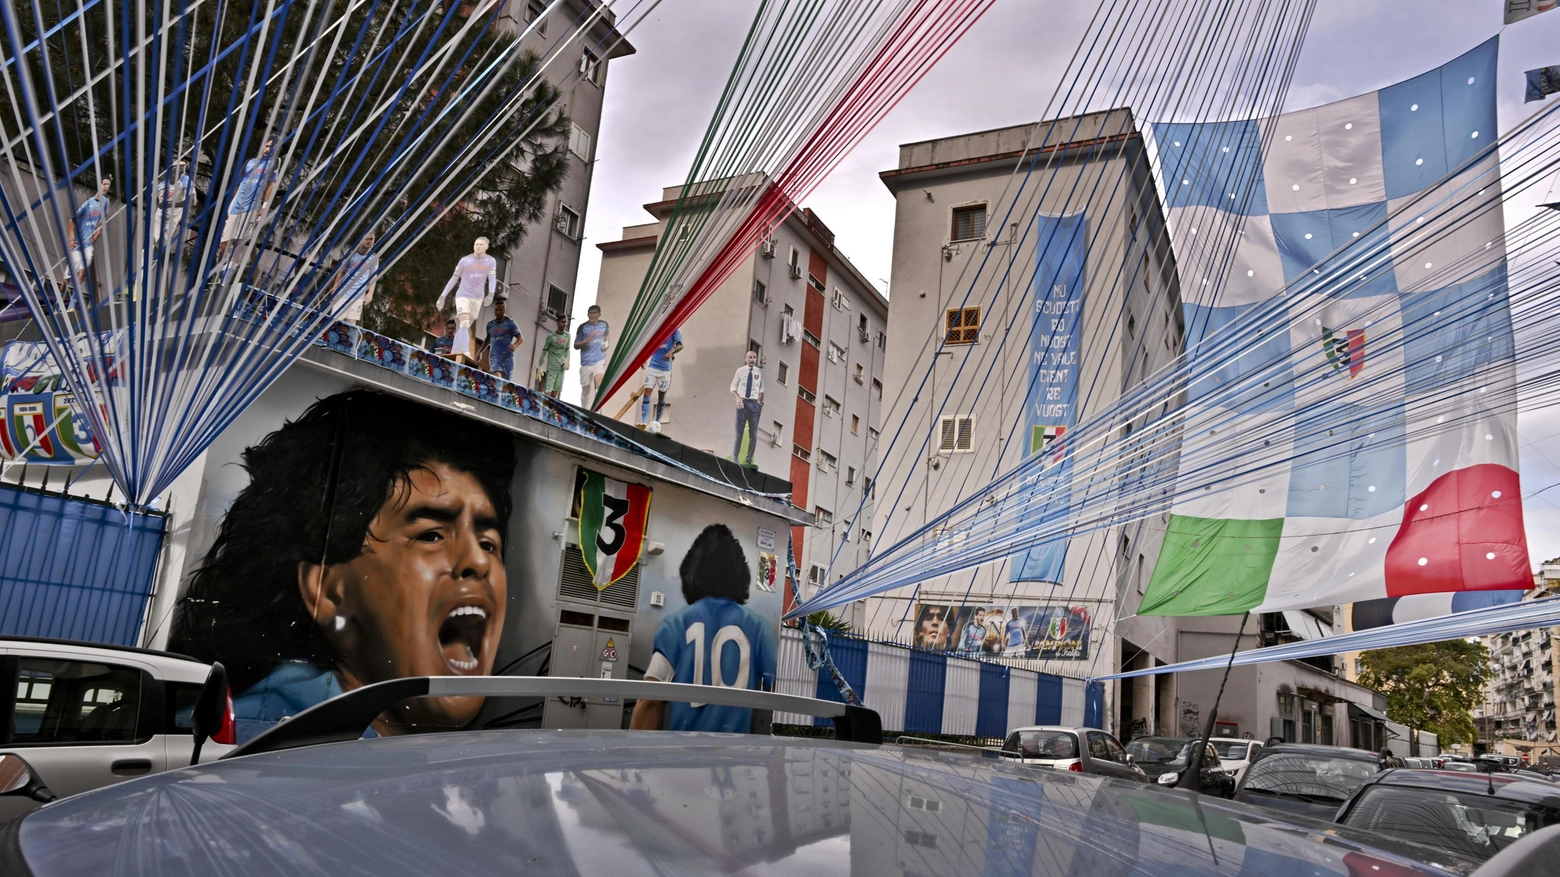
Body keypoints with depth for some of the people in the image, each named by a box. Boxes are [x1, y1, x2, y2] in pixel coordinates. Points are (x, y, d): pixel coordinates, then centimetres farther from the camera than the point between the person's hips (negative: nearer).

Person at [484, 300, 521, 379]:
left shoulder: (510, 323, 2)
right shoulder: (490, 324, 13)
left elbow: (520, 338, 0)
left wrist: (515, 345, -21)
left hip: (507, 356, -1)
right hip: (494, 356, 1)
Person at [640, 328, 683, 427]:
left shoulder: (674, 329, -4)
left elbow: (680, 345, -15)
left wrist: (672, 351, -34)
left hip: (665, 368, -2)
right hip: (652, 366, 2)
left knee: (661, 395, 9)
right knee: (646, 392, -11)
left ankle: (657, 422, 23)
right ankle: (643, 423, -16)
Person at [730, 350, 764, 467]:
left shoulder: (759, 373, 4)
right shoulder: (740, 371, 2)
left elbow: (761, 390, 6)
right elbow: (733, 387, 3)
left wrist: (761, 403, -5)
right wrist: (738, 398, -12)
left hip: (755, 404, 1)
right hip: (742, 402, -1)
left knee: (753, 433, 5)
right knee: (739, 432, 2)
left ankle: (749, 460, 12)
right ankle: (735, 458, 7)